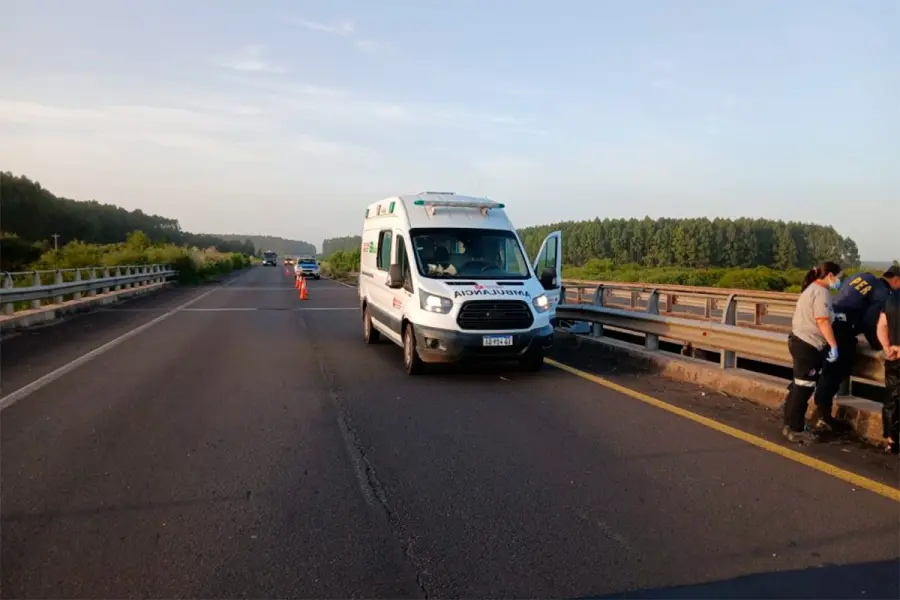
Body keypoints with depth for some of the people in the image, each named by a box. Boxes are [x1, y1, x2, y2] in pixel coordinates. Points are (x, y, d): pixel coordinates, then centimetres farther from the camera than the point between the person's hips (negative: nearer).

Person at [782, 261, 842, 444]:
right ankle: (796, 430, 3)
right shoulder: (821, 292, -14)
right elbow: (822, 321, -21)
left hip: (800, 341, 10)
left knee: (799, 386, 16)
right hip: (808, 345, -10)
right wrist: (834, 345, -20)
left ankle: (791, 424, 24)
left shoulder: (813, 288, 18)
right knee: (803, 388, -4)